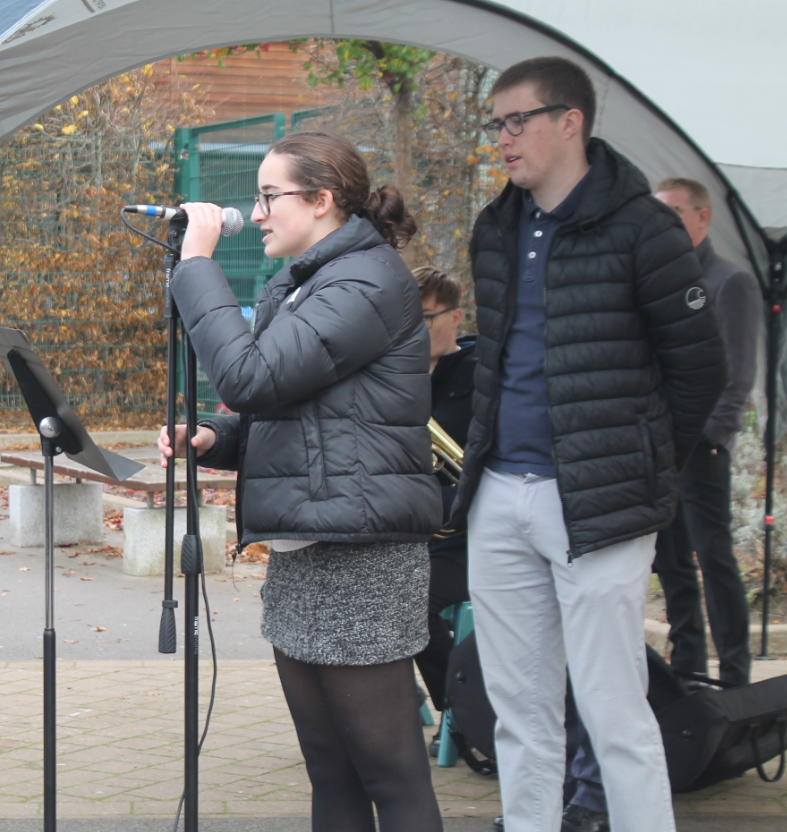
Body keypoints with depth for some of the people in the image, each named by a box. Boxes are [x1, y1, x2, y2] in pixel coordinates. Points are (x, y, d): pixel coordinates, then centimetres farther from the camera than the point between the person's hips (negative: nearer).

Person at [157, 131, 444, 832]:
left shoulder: (369, 280, -13)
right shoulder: (300, 286, 18)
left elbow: (253, 378, -21)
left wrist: (197, 265, -12)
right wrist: (212, 439, 5)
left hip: (359, 557, -10)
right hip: (299, 556, 10)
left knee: (389, 770, -4)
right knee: (328, 767, 14)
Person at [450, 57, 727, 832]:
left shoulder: (637, 228, -8)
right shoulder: (496, 231, 12)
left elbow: (699, 367, -4)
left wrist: (645, 470, 1)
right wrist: (490, 459, 14)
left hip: (594, 506, -6)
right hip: (500, 498, 6)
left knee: (612, 711, -4)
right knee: (518, 710, 11)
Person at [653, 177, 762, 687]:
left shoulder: (730, 282, -2)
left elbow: (737, 373, -8)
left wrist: (710, 433, -15)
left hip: (699, 445, -7)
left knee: (713, 556, -8)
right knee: (672, 559, 8)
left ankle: (734, 675, -4)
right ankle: (687, 668, 15)